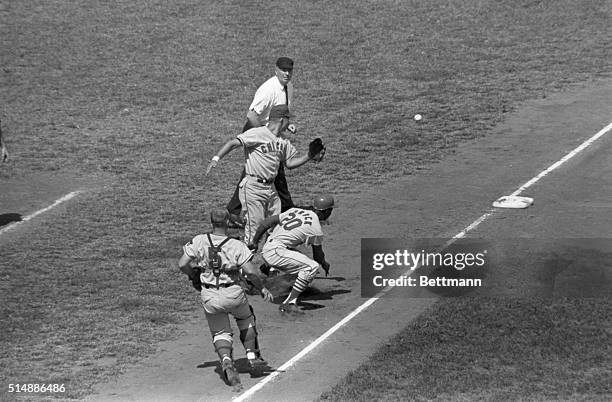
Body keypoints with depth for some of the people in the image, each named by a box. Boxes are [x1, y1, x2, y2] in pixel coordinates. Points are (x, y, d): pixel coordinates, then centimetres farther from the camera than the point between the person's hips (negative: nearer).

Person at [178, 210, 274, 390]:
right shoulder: (237, 246, -12)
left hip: (209, 296, 1)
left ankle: (226, 361, -14)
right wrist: (262, 289, -2)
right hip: (233, 294, -1)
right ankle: (252, 357, 30)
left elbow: (182, 264, -7)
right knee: (246, 319, 29)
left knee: (220, 333, 14)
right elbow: (250, 271, -18)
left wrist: (194, 275, 13)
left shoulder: (199, 241, -6)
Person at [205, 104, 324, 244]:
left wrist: (309, 156, 4)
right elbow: (233, 143, -20)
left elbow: (289, 162, 18)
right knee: (254, 227, -8)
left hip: (271, 188, 8)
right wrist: (216, 158, -33)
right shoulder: (257, 133, -13)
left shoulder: (282, 139, 11)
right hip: (253, 187, -8)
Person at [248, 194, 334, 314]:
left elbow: (267, 222, 12)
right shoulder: (316, 229, -5)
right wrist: (324, 264, 31)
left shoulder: (295, 211, 13)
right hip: (275, 253, -9)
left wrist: (254, 242, 19)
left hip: (266, 250, 9)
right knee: (313, 266, -15)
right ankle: (289, 303, -19)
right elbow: (318, 255, 10)